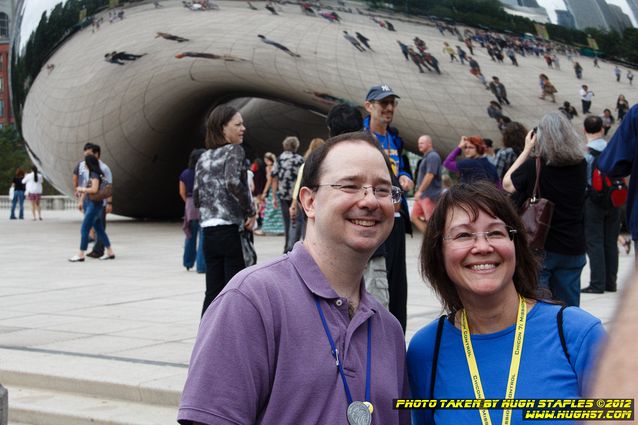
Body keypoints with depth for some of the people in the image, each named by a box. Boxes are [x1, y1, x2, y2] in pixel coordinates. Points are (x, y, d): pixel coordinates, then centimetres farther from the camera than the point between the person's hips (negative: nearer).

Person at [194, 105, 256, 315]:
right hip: (232, 229, -7)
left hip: (209, 231, 7)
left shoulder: (203, 158, 15)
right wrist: (251, 212, -12)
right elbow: (234, 183, -22)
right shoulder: (234, 150, -5)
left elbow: (197, 198, 14)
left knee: (213, 293, 10)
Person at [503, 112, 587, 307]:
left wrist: (527, 150, 7)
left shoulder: (533, 166, -13)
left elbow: (507, 184, 3)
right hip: (572, 248, 4)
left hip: (539, 248, -4)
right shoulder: (581, 165, 0)